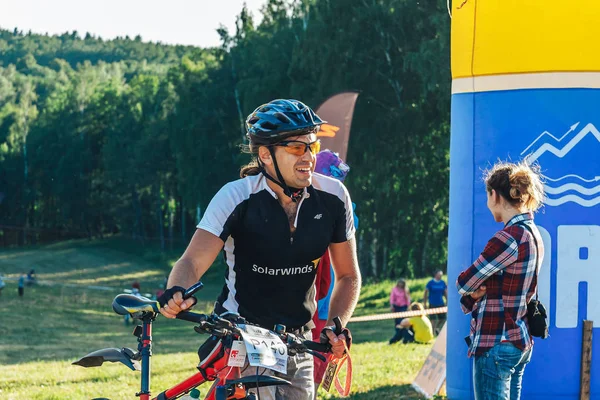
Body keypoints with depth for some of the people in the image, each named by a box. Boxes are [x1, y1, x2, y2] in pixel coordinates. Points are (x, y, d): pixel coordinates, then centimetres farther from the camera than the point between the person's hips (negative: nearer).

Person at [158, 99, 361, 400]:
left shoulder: (333, 197, -6)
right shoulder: (236, 197, -16)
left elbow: (348, 277, 4)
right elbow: (193, 261, -26)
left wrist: (335, 326, -13)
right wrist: (176, 293, -48)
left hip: (298, 341, 4)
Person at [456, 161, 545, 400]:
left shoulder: (509, 238, -19)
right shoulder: (532, 234, 11)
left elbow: (464, 283, -11)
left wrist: (471, 290, 10)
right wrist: (476, 294, -5)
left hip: (496, 345, -10)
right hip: (519, 341, 10)